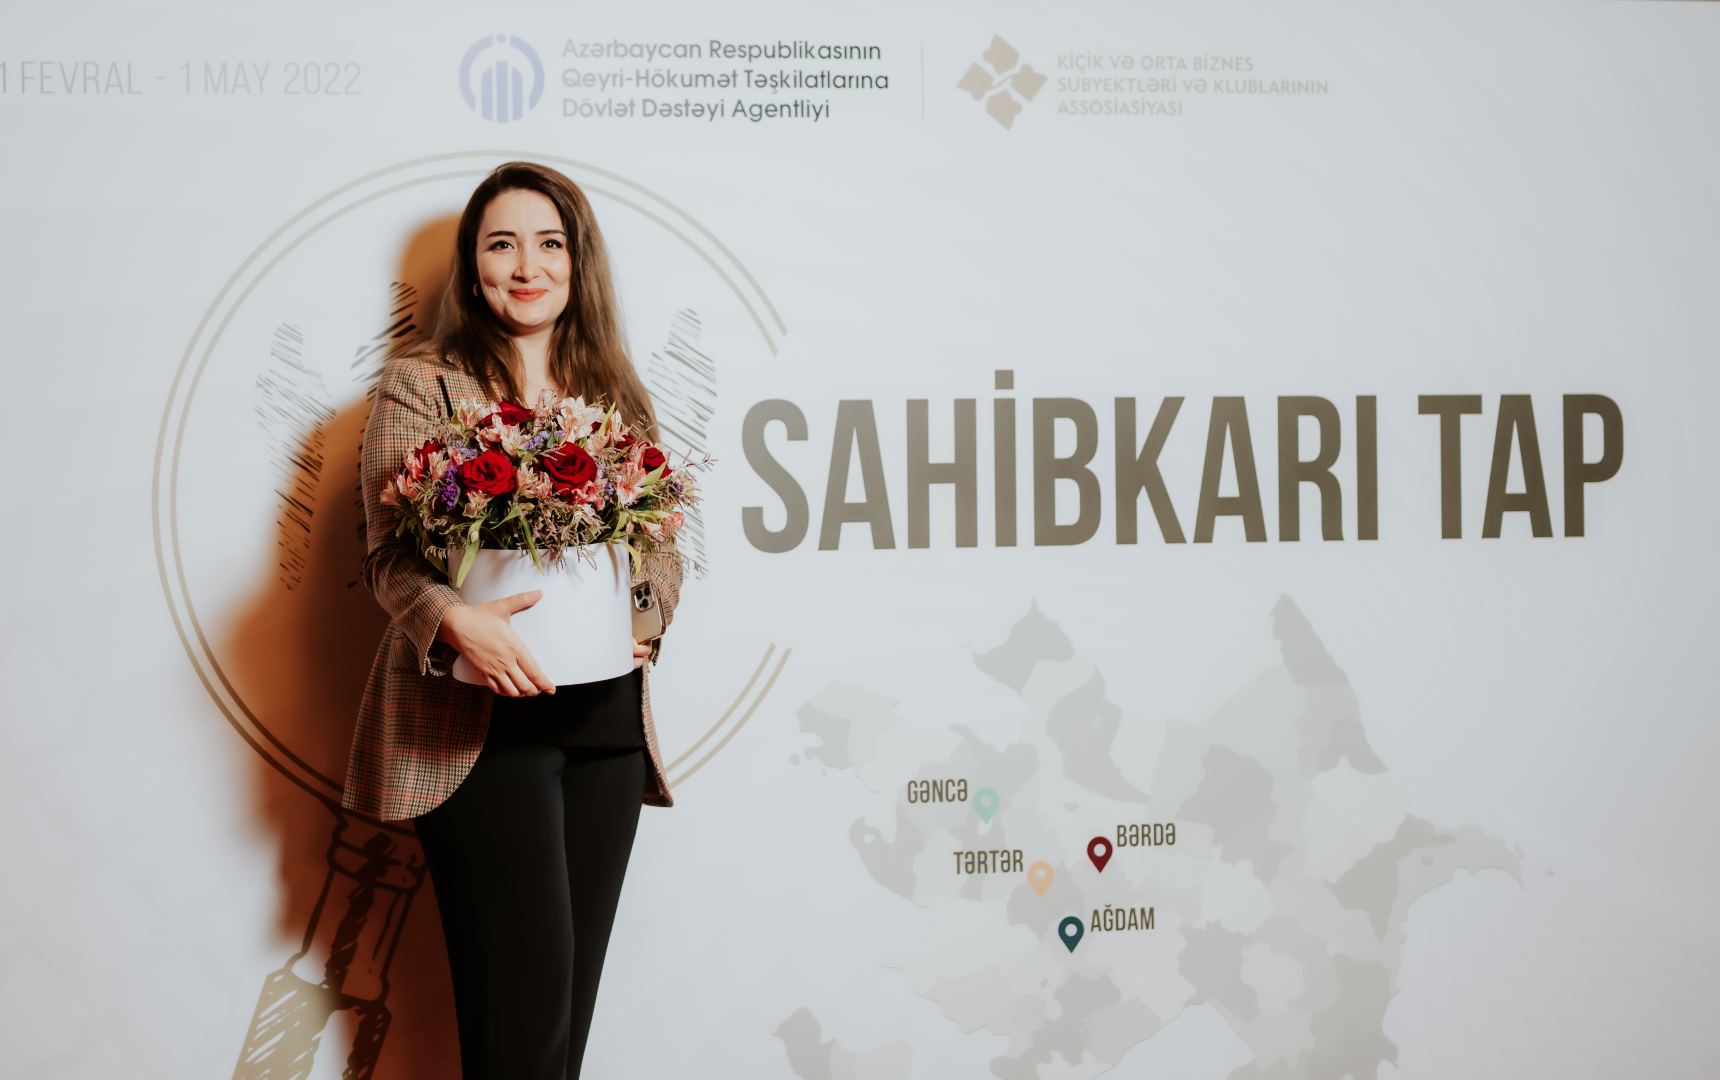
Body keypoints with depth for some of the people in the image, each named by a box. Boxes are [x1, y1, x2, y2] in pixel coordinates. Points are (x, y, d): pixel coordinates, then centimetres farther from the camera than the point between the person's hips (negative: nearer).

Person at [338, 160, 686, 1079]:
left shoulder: (617, 397, 16)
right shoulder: (419, 385, 2)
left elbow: (663, 541, 16)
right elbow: (391, 554, -6)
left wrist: (646, 612, -5)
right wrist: (457, 620, -25)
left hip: (606, 719, 5)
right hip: (478, 719, -5)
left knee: (574, 985, 9)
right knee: (524, 984, -8)